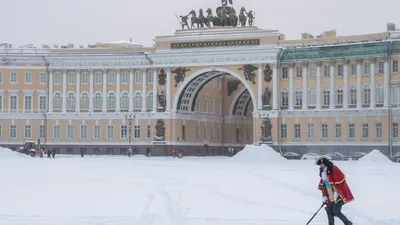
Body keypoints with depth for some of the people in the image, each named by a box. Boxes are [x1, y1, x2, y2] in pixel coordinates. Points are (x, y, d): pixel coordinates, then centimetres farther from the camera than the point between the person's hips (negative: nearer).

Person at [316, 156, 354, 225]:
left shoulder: (334, 170, -16)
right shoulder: (323, 172, 12)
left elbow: (340, 181, -20)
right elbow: (323, 185, 17)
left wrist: (336, 192, -20)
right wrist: (324, 195, 10)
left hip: (338, 195, -8)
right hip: (330, 196, 9)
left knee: (336, 212, -8)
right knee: (329, 211, 5)